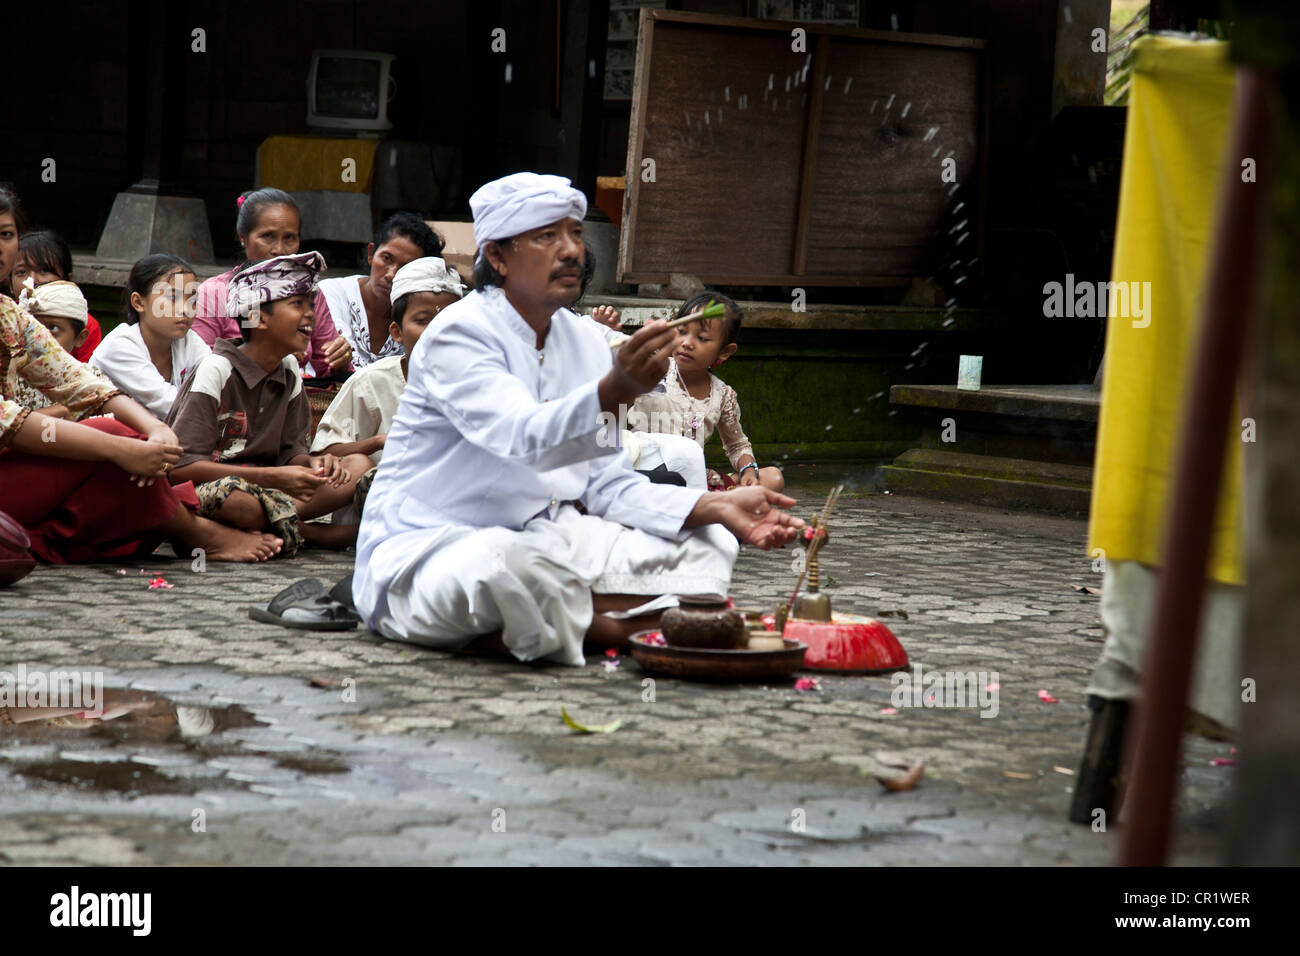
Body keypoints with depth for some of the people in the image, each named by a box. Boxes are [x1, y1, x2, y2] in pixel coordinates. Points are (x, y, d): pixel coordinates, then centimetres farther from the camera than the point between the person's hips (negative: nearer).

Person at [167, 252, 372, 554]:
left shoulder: (289, 370, 8)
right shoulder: (217, 369, -14)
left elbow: (290, 450, 10)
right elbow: (181, 466, -20)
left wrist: (313, 464, -16)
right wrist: (271, 477, -26)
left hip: (262, 490, 7)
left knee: (358, 465, -7)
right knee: (234, 498, -42)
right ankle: (314, 533, -15)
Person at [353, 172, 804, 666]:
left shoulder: (584, 340, 8)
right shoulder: (459, 334, -15)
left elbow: (608, 484, 5)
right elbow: (525, 438, -34)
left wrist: (715, 507, -11)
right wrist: (614, 390, -51)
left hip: (543, 534, 8)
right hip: (427, 546, -8)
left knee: (706, 543, -3)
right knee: (511, 566, -41)